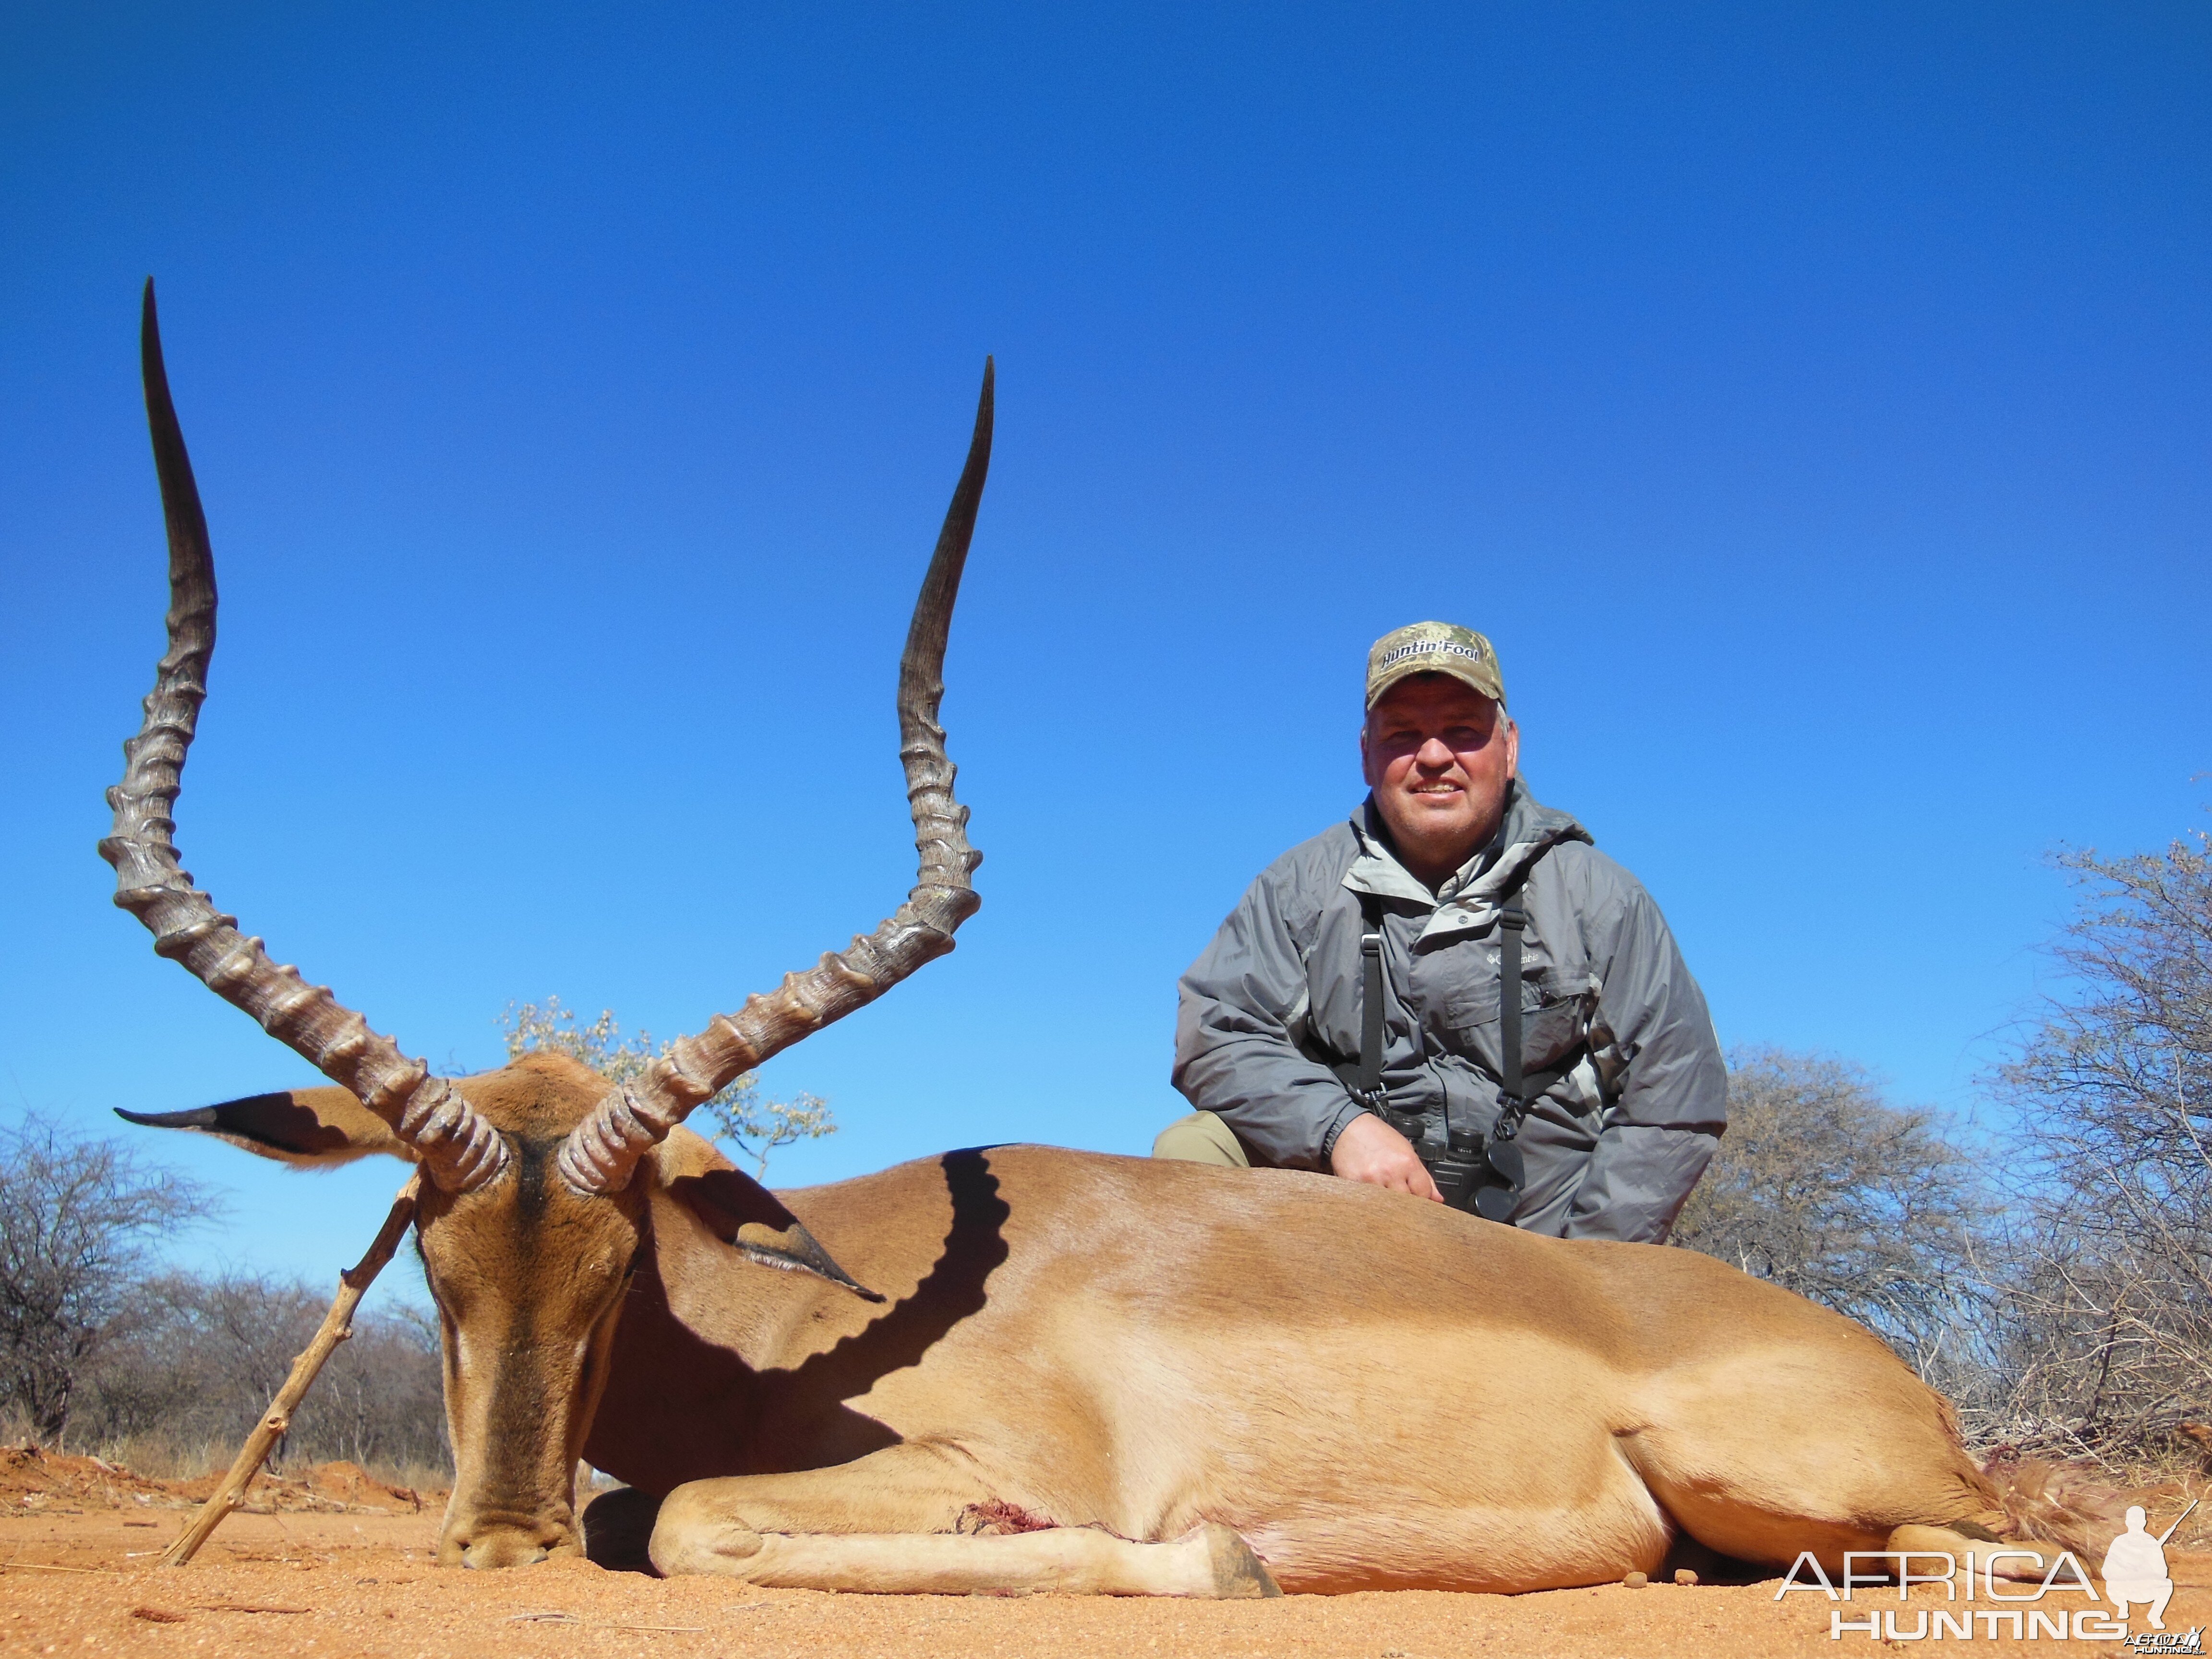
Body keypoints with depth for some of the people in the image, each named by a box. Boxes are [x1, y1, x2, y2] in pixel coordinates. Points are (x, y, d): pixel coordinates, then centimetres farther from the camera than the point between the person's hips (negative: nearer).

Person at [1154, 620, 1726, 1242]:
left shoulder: (1597, 894, 4)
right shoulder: (1300, 887, 6)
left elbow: (1677, 1096, 1)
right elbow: (1212, 1033, -2)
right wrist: (1337, 1126, -20)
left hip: (1542, 1229, -2)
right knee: (1192, 1151, -20)